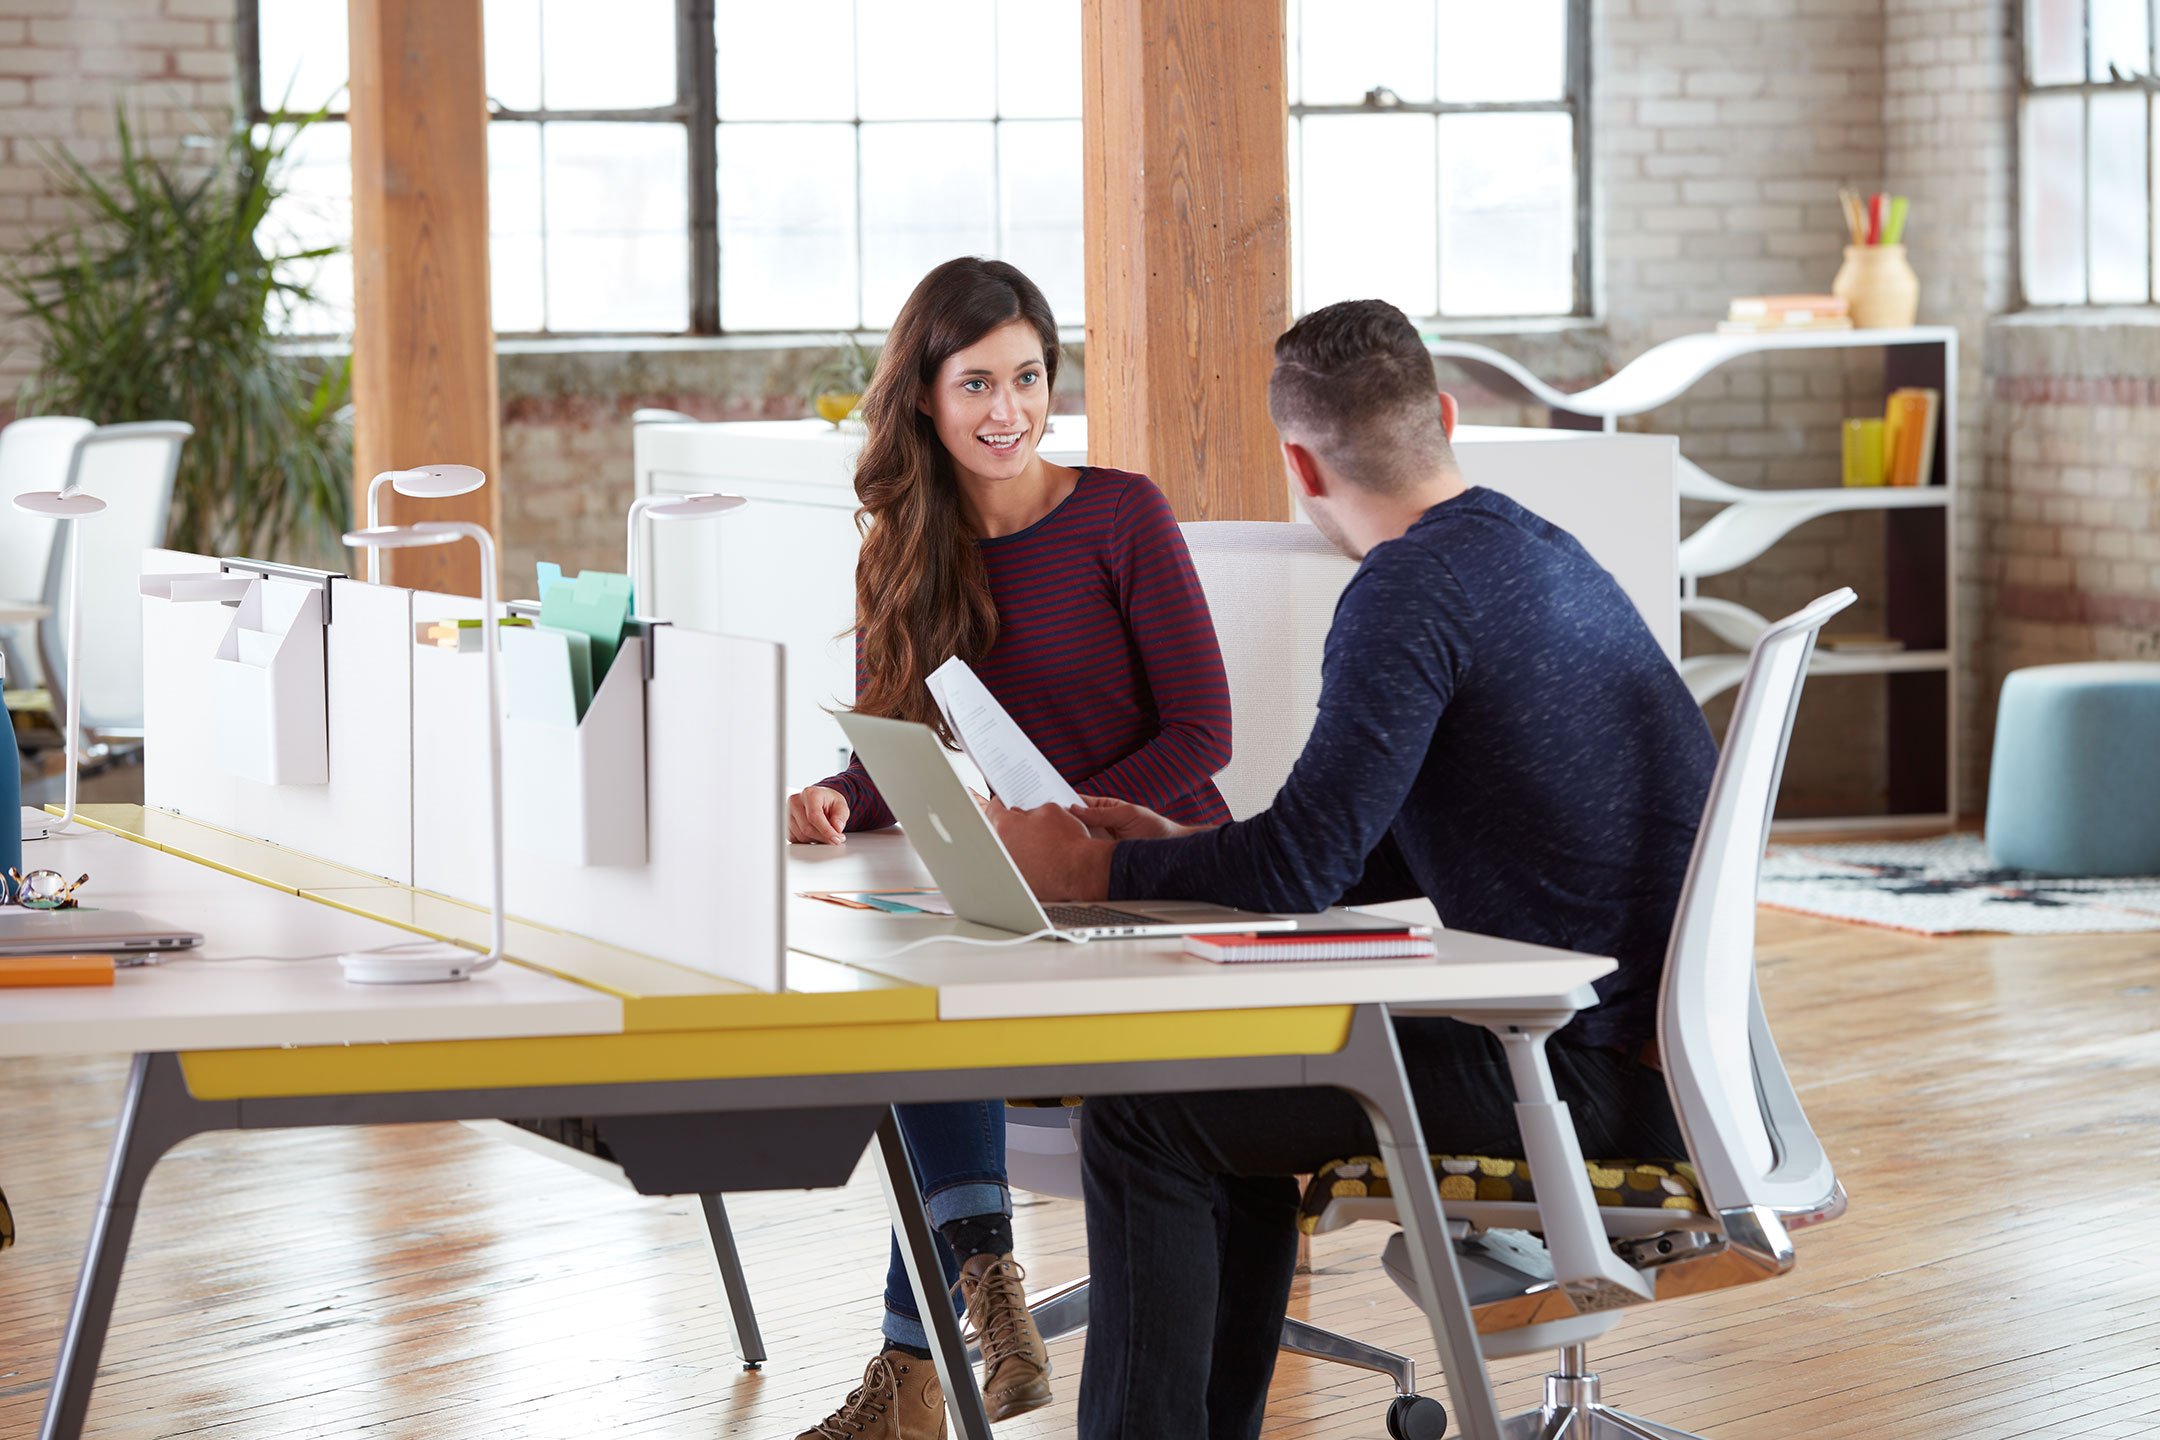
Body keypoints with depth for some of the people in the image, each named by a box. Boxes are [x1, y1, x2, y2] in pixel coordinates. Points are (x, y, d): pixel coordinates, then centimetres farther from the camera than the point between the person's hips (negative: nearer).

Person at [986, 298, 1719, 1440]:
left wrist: (1095, 873, -5)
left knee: (1143, 1118, -7)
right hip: (1654, 1033, 10)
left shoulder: (1408, 595, -16)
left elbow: (1299, 871, -19)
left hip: (1595, 1068, -10)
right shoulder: (1531, 549, 14)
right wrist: (1178, 846, 18)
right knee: (1240, 1091, 24)